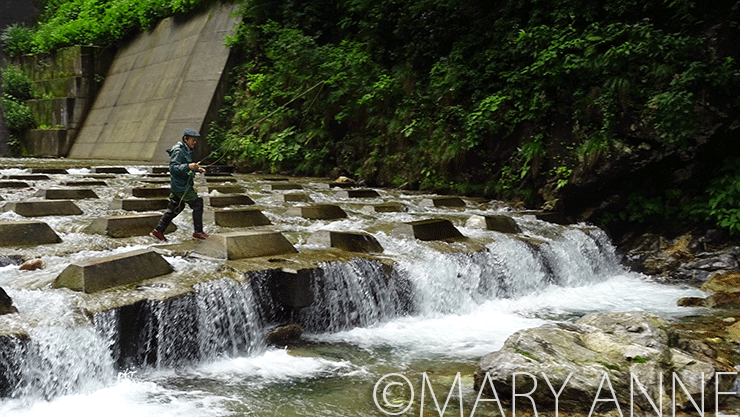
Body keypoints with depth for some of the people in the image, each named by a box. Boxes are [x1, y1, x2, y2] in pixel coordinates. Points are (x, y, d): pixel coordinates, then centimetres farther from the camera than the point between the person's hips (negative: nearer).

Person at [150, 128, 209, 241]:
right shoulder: (178, 151, -18)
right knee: (197, 204, -3)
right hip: (181, 186, -10)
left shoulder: (186, 150, 13)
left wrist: (196, 168, 14)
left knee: (174, 208, 15)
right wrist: (188, 166, -38)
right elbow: (173, 168, -27)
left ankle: (158, 231, 21)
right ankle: (198, 232, 7)